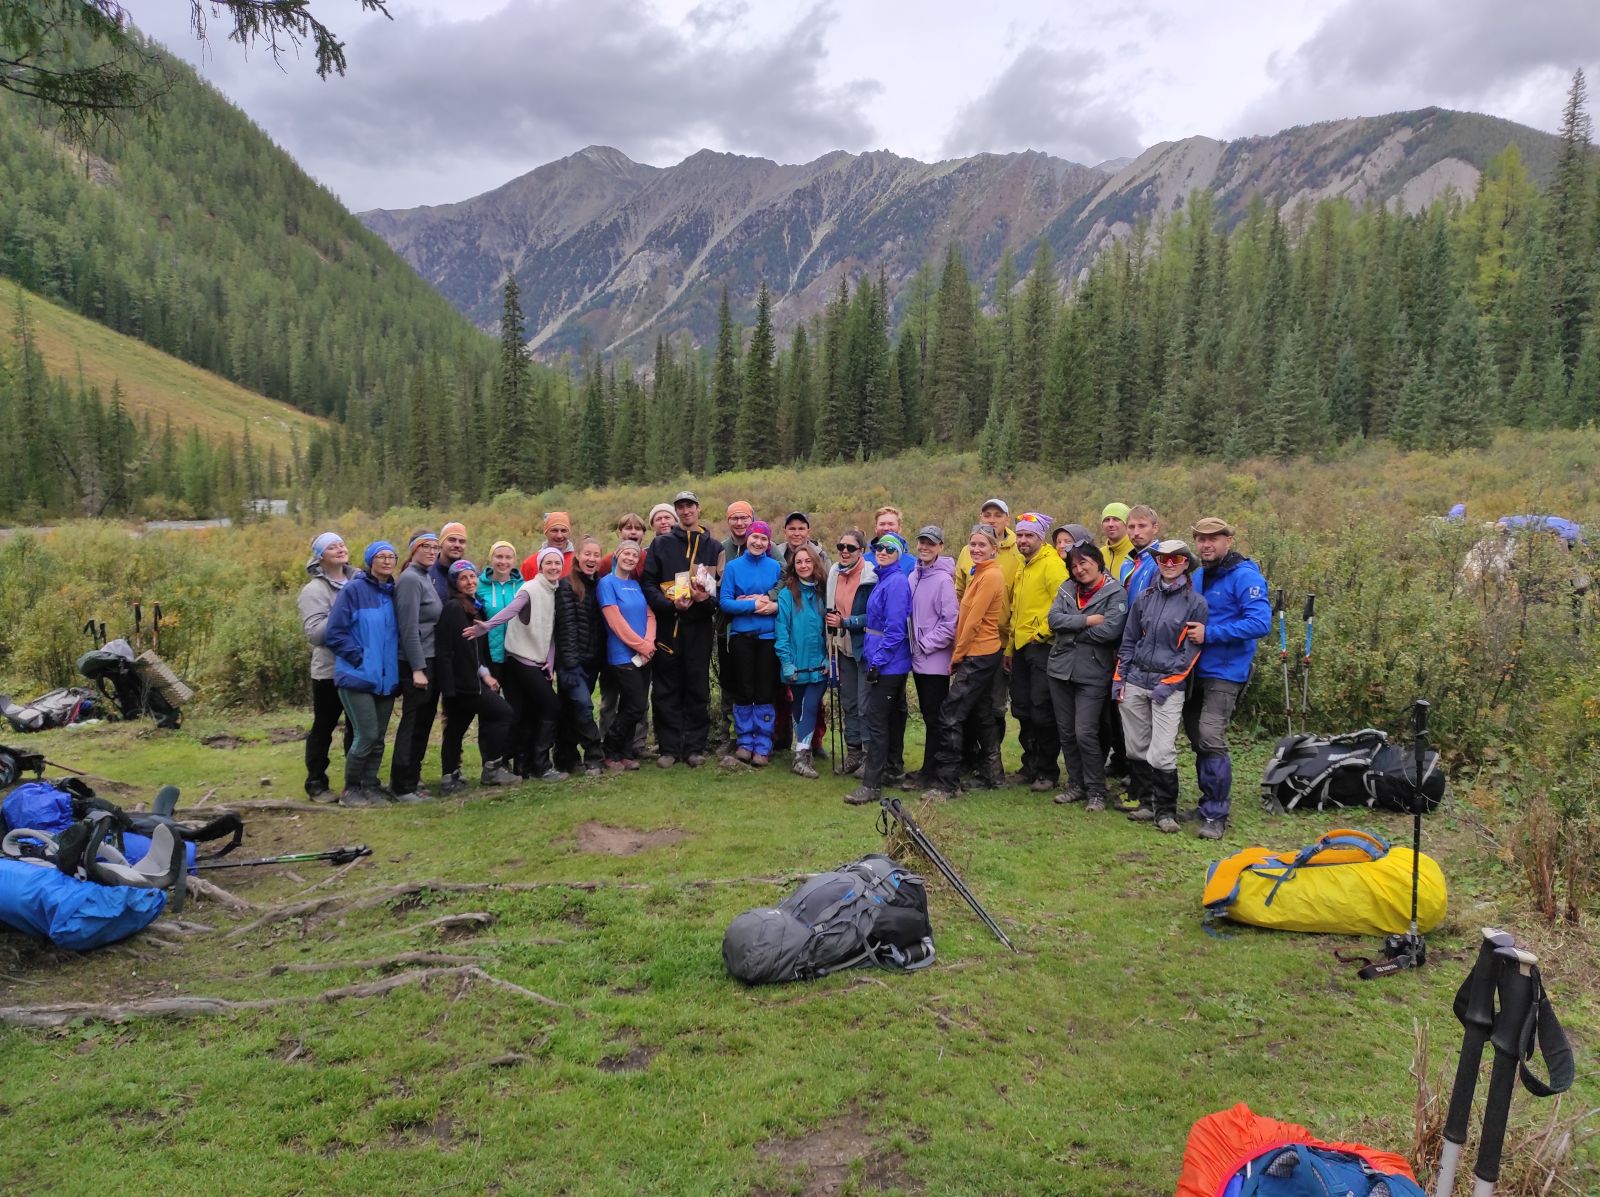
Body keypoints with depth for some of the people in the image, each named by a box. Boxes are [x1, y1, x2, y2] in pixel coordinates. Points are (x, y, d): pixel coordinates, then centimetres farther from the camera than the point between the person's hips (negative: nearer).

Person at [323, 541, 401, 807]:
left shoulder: (393, 593, 10)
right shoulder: (353, 590, -7)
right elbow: (334, 634, -10)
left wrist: (394, 661, 8)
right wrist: (359, 657, -13)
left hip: (386, 678, 6)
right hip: (358, 677, -6)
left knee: (378, 737, 8)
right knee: (366, 735, -9)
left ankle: (370, 786, 20)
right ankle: (350, 790, 7)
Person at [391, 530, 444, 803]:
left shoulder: (426, 578, 15)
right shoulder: (410, 579, -12)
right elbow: (409, 628, -18)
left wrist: (429, 666, 14)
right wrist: (417, 668, -21)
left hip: (431, 660, 9)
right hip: (417, 662, -9)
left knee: (423, 721, 13)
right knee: (413, 723, -4)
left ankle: (411, 778, 23)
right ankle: (403, 787, 3)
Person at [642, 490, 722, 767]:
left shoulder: (714, 547, 12)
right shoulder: (661, 544, 8)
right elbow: (648, 583, 2)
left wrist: (707, 598, -13)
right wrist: (670, 603, -14)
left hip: (699, 626, 1)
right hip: (667, 624, 0)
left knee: (698, 688, 2)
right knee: (667, 689, 1)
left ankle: (695, 747, 10)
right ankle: (668, 747, 8)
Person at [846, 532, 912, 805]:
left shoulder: (896, 582, -16)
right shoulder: (884, 579, 14)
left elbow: (895, 628, -21)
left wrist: (877, 660, -20)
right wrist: (871, 656, 16)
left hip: (888, 663, -10)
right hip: (889, 663, 10)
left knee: (876, 719, -10)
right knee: (894, 714, 20)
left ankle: (872, 784, -8)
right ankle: (893, 768, 33)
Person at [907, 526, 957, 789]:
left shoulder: (943, 579, -13)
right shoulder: (914, 576, 9)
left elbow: (950, 622, -16)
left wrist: (926, 644, -13)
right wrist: (913, 644, 7)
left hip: (936, 661, -7)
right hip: (918, 659, 7)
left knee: (935, 718, 1)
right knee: (928, 716, 15)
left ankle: (928, 773, 7)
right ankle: (934, 767, 25)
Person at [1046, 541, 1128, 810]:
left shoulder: (1115, 593, -7)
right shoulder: (1067, 589, 9)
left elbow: (1110, 630, -19)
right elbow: (1054, 618, -4)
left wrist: (1072, 632, -8)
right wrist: (1087, 620, -15)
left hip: (1092, 673, -6)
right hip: (1061, 668, 6)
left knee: (1085, 733, -8)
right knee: (1066, 732, 11)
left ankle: (1096, 791, 8)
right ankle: (1076, 785, 26)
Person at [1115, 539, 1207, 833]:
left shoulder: (1195, 603, -1)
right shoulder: (1144, 598, 11)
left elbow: (1192, 649, -3)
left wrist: (1169, 683, -10)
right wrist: (1119, 679, 8)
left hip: (1169, 686, -4)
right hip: (1134, 682, 4)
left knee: (1161, 753, -10)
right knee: (1136, 748, 8)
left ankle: (1166, 811, 4)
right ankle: (1145, 803, 22)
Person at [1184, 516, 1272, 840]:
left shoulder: (1245, 577, -12)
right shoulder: (1196, 577, 12)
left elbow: (1261, 623, -22)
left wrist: (1209, 634, -23)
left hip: (1224, 673, -8)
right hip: (1194, 671, 8)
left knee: (1211, 739, -15)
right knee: (1197, 738, 13)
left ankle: (1216, 814, -6)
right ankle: (1210, 800, 28)